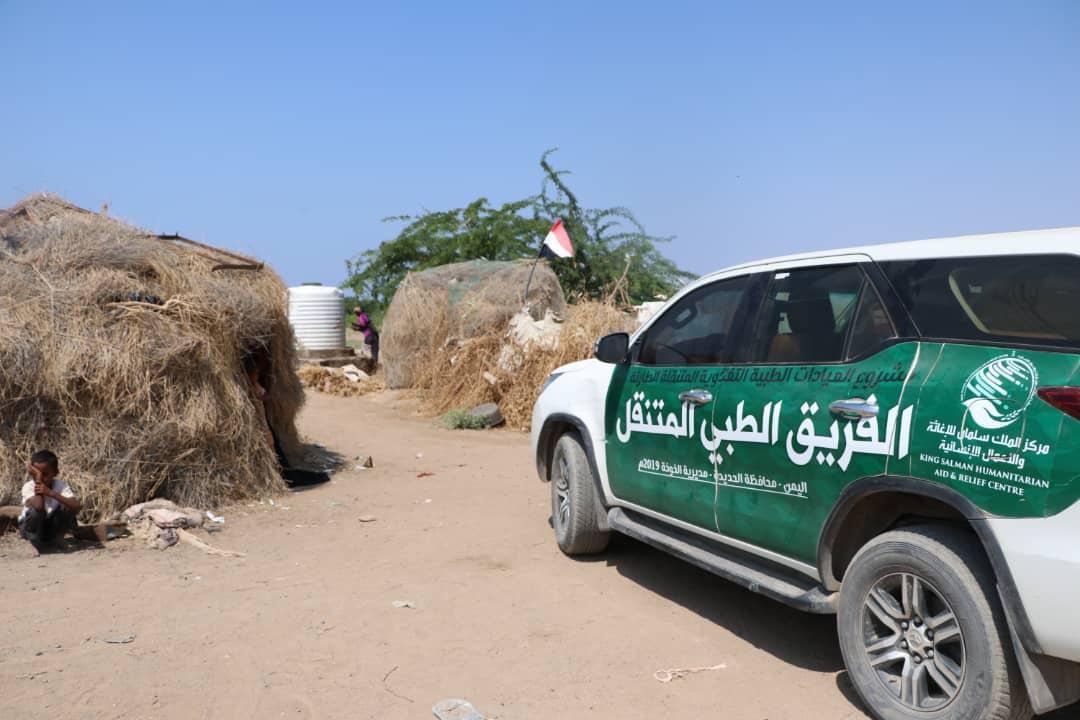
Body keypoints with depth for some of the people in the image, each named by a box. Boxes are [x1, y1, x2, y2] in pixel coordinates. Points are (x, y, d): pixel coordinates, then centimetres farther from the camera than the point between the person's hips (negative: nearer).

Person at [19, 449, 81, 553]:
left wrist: (51, 493, -44)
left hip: (52, 525, 2)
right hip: (30, 526, -2)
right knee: (36, 510, -33)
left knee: (66, 507, -26)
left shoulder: (61, 485, -19)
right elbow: (38, 507, -44)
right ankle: (38, 542, -7)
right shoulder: (28, 487, -23)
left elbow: (77, 507, -37)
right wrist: (37, 480, -38)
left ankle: (55, 540, -4)